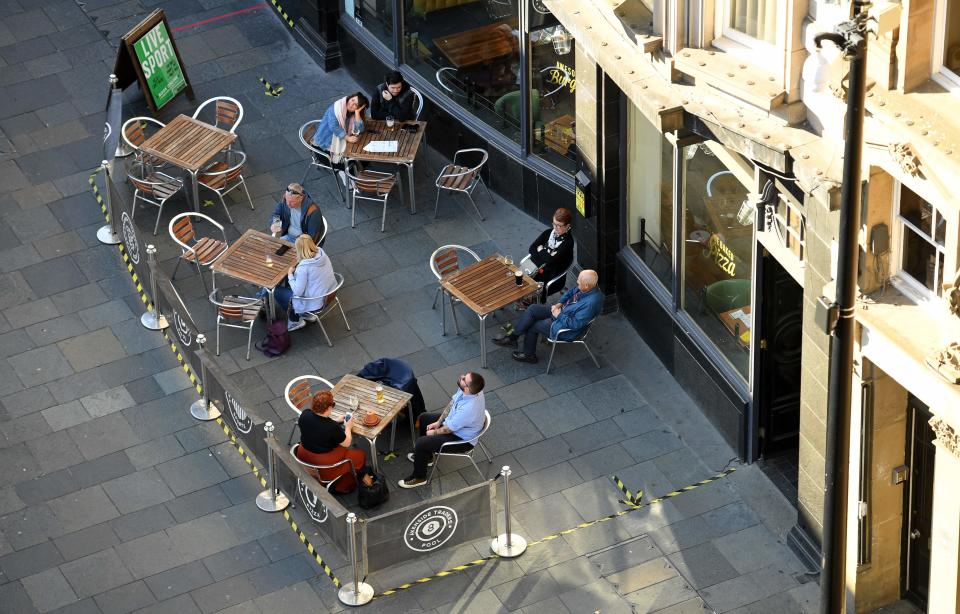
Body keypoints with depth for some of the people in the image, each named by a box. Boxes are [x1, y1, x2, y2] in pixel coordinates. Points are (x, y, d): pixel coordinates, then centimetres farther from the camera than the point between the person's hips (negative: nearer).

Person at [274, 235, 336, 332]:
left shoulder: (303, 267, -32)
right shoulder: (321, 253, -11)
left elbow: (297, 292, -23)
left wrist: (290, 275, -10)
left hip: (314, 303, -7)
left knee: (277, 291, 9)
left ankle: (295, 321, 24)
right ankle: (306, 313, 33)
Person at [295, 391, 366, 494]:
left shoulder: (304, 415, -16)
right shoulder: (332, 427, -32)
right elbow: (346, 443, -14)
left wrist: (335, 421, 9)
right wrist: (348, 427, 2)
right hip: (325, 463, -7)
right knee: (360, 455, 12)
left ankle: (314, 472, 32)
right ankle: (343, 487, 22)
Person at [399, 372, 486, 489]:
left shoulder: (468, 409, -43)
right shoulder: (468, 389, -20)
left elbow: (448, 429, -26)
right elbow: (452, 402, 1)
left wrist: (434, 432, -7)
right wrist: (438, 422, 1)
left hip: (462, 439, -9)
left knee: (421, 443, -14)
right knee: (424, 418, 19)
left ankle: (419, 477, 11)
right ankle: (426, 455, 38)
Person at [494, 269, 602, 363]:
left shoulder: (590, 303, -37)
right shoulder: (586, 288, -10)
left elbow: (575, 324, -32)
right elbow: (571, 292, 12)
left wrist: (559, 315, -20)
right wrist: (560, 303, -1)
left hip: (567, 329, -9)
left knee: (532, 326, 1)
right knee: (532, 309, 0)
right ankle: (512, 338, 9)